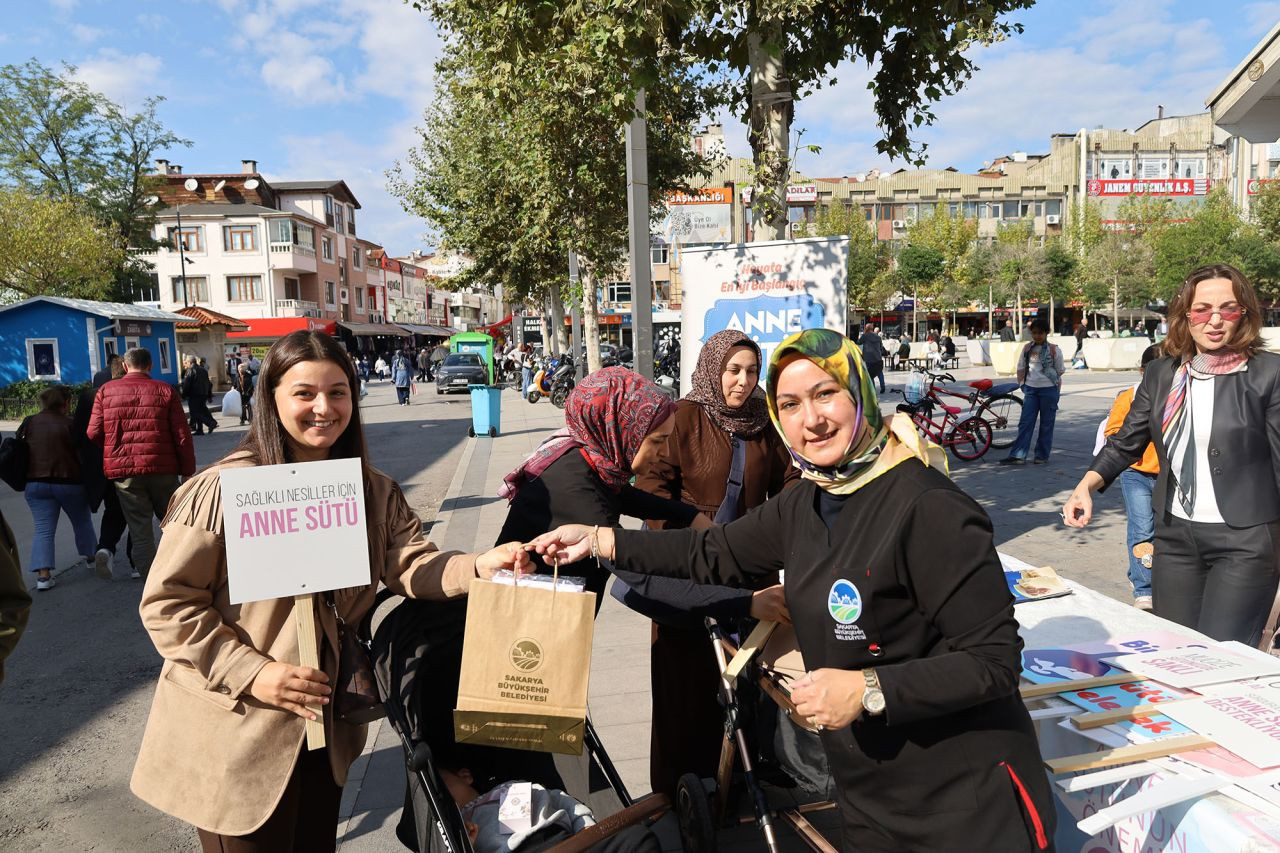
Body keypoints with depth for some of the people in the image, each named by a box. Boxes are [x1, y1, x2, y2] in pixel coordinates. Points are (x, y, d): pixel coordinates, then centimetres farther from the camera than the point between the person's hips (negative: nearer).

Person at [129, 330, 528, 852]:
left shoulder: (372, 490, 1)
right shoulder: (224, 489, -18)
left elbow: (410, 564, -10)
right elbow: (167, 601, -15)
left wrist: (477, 567, -29)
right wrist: (251, 673, -22)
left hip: (325, 726, 6)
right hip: (239, 735, -5)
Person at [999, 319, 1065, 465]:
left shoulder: (1053, 349, -3)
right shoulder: (1027, 348, 7)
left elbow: (1059, 371, 1)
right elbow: (1021, 368, 13)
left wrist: (1057, 392, 0)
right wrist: (1022, 384, 4)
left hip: (1049, 389, -3)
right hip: (1030, 389, 3)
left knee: (1046, 423, 5)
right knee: (1025, 422, -2)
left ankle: (1042, 455, 13)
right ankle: (1017, 455, -6)